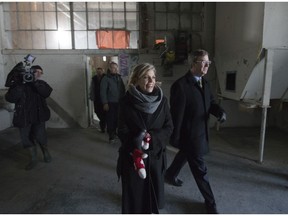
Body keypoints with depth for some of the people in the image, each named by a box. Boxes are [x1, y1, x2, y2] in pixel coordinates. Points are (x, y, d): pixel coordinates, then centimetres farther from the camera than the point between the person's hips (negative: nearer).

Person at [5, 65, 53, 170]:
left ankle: (45, 152, 24)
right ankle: (33, 158, 27)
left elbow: (46, 93, -13)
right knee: (26, 138, 7)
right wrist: (21, 85, -18)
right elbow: (10, 98, -8)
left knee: (40, 137, -6)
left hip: (38, 116, 0)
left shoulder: (40, 83, 7)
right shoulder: (17, 84, 3)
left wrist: (36, 82, -19)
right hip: (23, 117, 1)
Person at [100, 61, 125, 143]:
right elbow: (103, 92, -8)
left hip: (119, 102, 5)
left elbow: (123, 89, 15)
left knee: (117, 118, 6)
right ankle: (111, 135, 7)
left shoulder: (119, 77, 12)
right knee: (110, 119, -4)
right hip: (110, 103, -5)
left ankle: (114, 132, 25)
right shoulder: (105, 79, -4)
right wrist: (105, 103, -13)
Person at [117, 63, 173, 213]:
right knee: (134, 193, 10)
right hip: (133, 156, -2)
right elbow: (123, 131, -10)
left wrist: (152, 137, -19)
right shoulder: (127, 102, -11)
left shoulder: (162, 100, -4)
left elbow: (169, 127, -2)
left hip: (155, 155, 3)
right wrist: (136, 144, -25)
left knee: (154, 191, 16)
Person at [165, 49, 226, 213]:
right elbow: (176, 113, -21)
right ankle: (210, 201, 24)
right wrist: (175, 137, -15)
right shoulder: (181, 85, -23)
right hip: (189, 134, -9)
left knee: (184, 156, 29)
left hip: (201, 131, 9)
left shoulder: (205, 83, 5)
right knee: (199, 168, 4)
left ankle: (170, 175, 56)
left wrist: (220, 111, -14)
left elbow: (210, 102, 10)